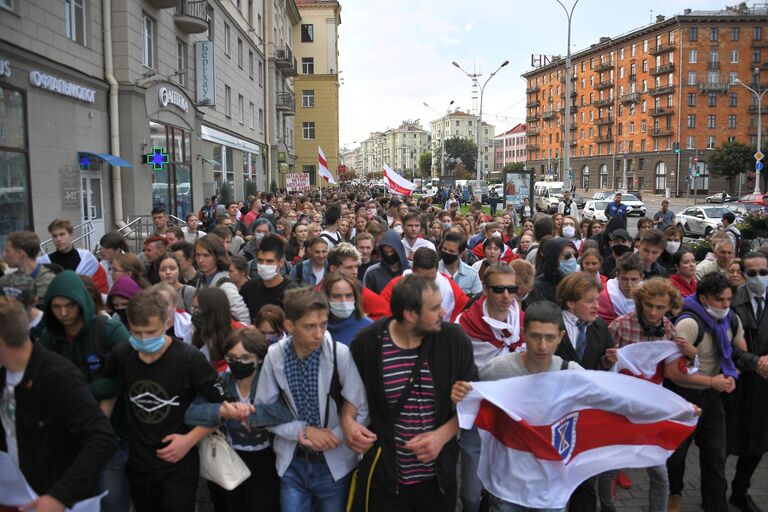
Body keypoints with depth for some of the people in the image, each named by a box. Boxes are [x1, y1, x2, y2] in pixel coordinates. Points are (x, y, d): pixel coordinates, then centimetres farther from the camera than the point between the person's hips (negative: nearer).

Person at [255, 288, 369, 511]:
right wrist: (304, 430, -13)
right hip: (292, 462, 1)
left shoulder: (341, 354, -18)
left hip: (335, 463, -1)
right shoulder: (274, 356, -10)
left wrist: (332, 437, -20)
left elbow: (362, 412, -11)